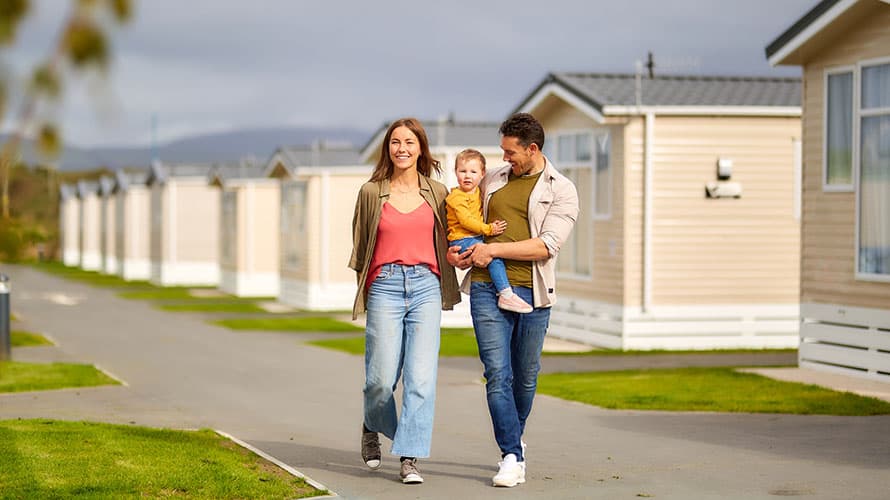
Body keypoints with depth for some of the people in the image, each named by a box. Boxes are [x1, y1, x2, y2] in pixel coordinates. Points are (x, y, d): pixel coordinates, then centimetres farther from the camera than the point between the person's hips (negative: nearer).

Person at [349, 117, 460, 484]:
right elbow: (360, 247, 13)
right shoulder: (371, 193, 6)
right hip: (385, 286, -1)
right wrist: (363, 290, 10)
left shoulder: (437, 193, 9)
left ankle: (410, 458, -4)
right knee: (382, 377, -3)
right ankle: (372, 427, 29)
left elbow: (446, 243, 19)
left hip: (426, 287, 1)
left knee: (421, 376, -8)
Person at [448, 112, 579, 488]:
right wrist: (458, 251, 5)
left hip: (532, 293, -1)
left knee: (525, 377, 10)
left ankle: (514, 440, 33)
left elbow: (547, 246, -10)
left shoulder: (561, 191, 1)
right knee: (497, 374, -10)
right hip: (487, 289, 1)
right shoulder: (492, 181, 13)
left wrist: (493, 249, -12)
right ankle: (512, 457, -9)